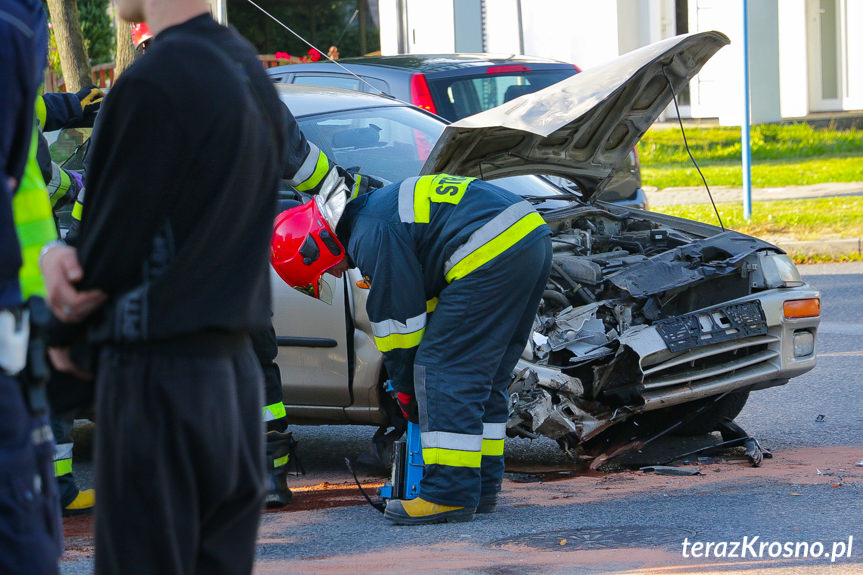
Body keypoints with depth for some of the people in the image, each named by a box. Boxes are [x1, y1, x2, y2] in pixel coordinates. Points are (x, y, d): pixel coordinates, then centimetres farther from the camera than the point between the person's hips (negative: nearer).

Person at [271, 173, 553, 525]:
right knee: (482, 376, 17)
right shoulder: (372, 213, 23)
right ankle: (482, 487, 20)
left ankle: (450, 494, -10)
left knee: (443, 370, -7)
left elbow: (398, 318, -3)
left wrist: (406, 391, 10)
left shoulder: (371, 237, -9)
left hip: (491, 252, -11)